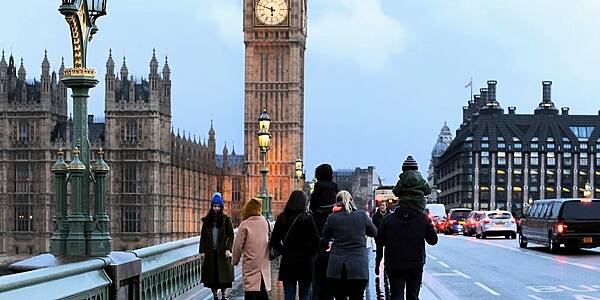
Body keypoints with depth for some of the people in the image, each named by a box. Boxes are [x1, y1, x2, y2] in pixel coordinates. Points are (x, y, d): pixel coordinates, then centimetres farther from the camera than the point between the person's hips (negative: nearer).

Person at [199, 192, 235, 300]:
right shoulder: (207, 220, 8)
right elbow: (203, 236, 9)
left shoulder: (226, 219, 1)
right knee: (212, 275, 3)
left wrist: (228, 249, -12)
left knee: (224, 274, -3)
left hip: (222, 251, -2)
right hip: (210, 252, 2)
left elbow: (231, 235, -1)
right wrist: (202, 251, 3)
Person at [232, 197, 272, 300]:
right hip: (264, 266, 5)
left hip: (250, 266, -5)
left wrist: (235, 261, 8)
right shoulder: (266, 222, 5)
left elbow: (238, 245, -5)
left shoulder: (245, 224, -9)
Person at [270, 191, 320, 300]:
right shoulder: (307, 218, -9)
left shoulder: (282, 218, 0)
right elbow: (315, 240, -12)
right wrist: (310, 254, 2)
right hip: (305, 262, -2)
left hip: (287, 262, 2)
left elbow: (274, 241, 2)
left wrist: (284, 252, 10)